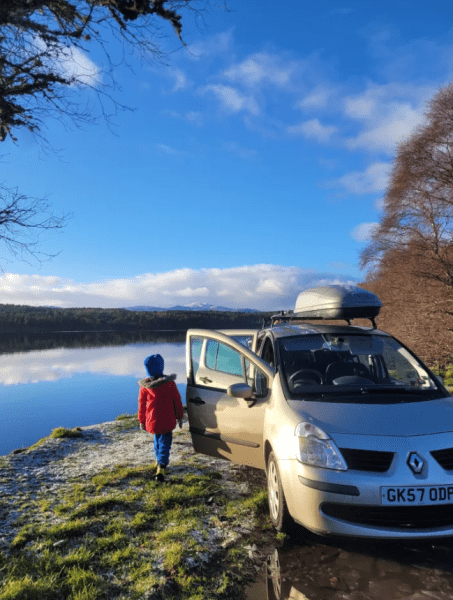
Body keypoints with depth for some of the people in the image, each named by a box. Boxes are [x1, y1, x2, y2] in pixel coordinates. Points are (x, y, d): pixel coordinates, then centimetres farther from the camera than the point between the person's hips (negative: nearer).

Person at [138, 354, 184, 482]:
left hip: (152, 420, 3)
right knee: (165, 442, 4)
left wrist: (141, 421, 13)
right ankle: (161, 466, -12)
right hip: (167, 421, -3)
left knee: (157, 438, 26)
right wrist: (180, 417, 7)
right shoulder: (169, 382, -10)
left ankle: (159, 459, 43)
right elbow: (177, 401, -4)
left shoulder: (144, 386, -6)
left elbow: (141, 404, 1)